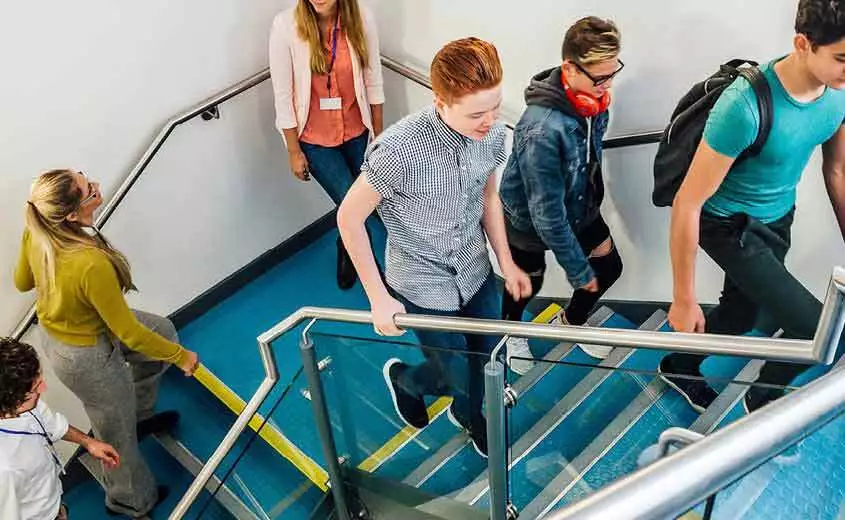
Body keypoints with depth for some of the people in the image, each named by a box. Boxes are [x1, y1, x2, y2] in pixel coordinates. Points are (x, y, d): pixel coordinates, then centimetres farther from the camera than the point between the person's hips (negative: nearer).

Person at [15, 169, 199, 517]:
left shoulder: (35, 233, -18)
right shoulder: (92, 265, -41)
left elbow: (22, 282, 2)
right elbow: (128, 333, -28)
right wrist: (180, 356, -14)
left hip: (51, 329, 8)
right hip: (87, 357, -7)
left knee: (163, 330, 24)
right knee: (117, 434, 19)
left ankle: (140, 415, 43)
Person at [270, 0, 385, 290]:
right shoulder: (285, 26, -19)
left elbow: (373, 83, -2)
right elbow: (283, 94, -12)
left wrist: (379, 135, 6)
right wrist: (294, 152, -6)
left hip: (356, 133, 3)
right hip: (315, 139, -2)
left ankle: (348, 255, 45)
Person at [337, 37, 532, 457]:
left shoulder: (492, 133, -14)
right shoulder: (400, 149, -32)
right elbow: (349, 218, -20)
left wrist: (507, 263, 8)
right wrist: (379, 298, -16)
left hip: (477, 275, 5)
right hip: (424, 289, -5)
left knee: (488, 359, 21)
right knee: (459, 376, 10)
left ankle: (467, 414, 56)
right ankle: (404, 379, 46)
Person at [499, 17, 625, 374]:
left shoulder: (592, 101, -16)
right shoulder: (542, 130, -40)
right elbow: (548, 214, -32)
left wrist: (592, 201, 18)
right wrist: (578, 270, -23)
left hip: (578, 206, 7)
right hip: (529, 220, -6)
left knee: (609, 267, 15)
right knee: (528, 283, 18)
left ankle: (572, 320, 46)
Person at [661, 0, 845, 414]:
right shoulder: (746, 106, -34)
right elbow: (687, 204, -28)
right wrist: (684, 300, -22)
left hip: (778, 219, 7)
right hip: (730, 225, -7)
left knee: (739, 316, 22)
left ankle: (679, 368, 51)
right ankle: (763, 401, 20)